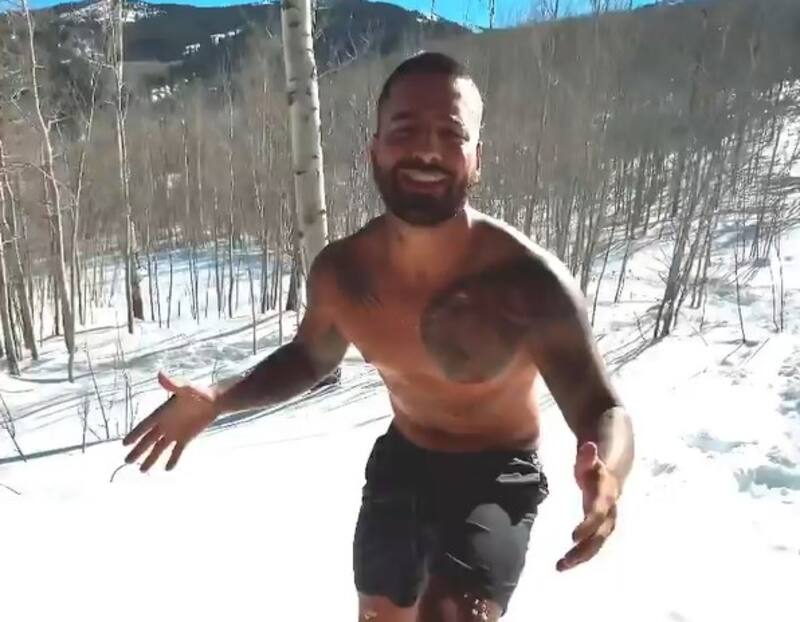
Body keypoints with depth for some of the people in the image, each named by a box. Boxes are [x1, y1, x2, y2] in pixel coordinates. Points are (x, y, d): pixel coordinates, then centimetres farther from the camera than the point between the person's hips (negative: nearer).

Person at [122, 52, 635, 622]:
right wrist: (217, 399, -11)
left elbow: (605, 411, -22)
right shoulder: (340, 272, -16)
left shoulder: (530, 281, -30)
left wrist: (607, 476, -46)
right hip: (401, 462, 5)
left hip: (497, 476, -4)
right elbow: (310, 357, 4)